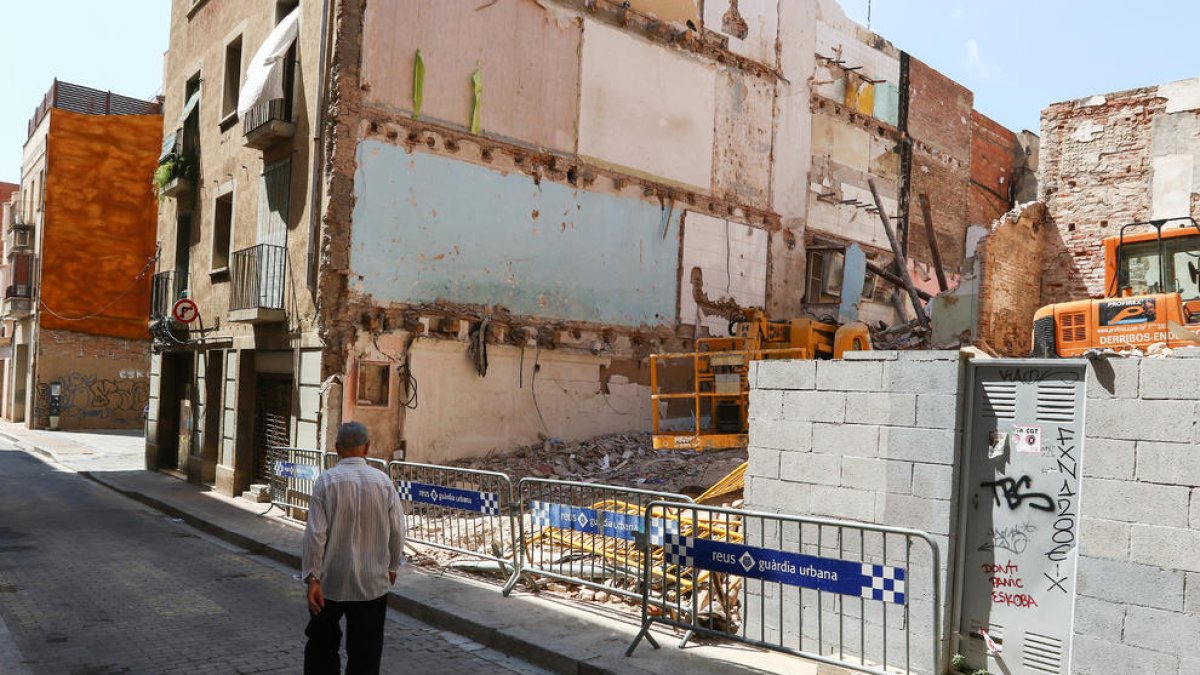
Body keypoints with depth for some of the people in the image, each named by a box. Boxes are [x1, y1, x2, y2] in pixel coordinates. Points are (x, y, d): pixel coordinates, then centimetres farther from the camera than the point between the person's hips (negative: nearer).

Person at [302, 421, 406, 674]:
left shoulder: (326, 481, -10)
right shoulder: (383, 482, -6)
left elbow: (316, 534, -13)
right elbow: (397, 531, -2)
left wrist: (313, 578, -8)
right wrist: (392, 566, 14)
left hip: (331, 581, 0)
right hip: (372, 582, 1)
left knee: (322, 644, 19)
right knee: (365, 653, 10)